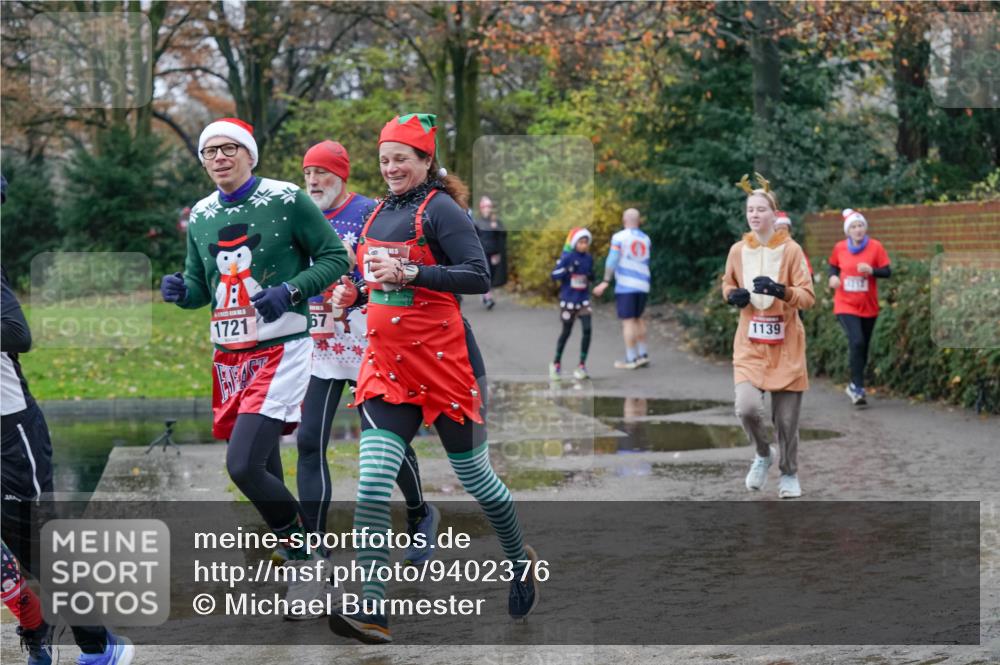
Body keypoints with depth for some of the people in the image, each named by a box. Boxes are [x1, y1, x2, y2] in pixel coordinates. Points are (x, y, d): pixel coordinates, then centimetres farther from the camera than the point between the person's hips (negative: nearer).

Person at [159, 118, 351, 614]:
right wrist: (181, 291, -4)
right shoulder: (200, 216, 10)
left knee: (244, 466, -18)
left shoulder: (286, 201, -7)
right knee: (264, 470, 11)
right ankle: (303, 569, 27)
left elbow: (336, 258, -3)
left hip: (280, 349, -6)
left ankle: (304, 555, 2)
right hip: (229, 355, 6)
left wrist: (290, 291, -17)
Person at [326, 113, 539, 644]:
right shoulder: (380, 212, 13)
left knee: (474, 475, 10)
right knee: (371, 487, -10)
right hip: (386, 362, 6)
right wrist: (356, 293, 6)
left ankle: (520, 559, 37)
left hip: (443, 360, -6)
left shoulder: (440, 209, -8)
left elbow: (479, 277, -18)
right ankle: (372, 609, -13)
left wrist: (409, 272, -26)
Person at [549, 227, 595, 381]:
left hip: (583, 300, 3)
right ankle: (556, 363, 29)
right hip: (568, 301, -3)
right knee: (566, 332, 8)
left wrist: (591, 276, -8)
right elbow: (554, 274, -13)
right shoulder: (567, 257, -10)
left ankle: (582, 365, 0)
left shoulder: (589, 258, 2)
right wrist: (567, 270, -29)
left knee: (587, 330, -11)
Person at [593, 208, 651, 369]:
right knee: (638, 318, 19)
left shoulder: (619, 237, -5)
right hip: (643, 285, 6)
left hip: (626, 285, -6)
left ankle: (631, 359, -3)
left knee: (628, 321, -3)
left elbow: (612, 260, -14)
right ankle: (643, 354, 18)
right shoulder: (645, 239, 11)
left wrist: (605, 282, -17)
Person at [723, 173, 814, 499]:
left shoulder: (791, 249, -7)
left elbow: (808, 297, -9)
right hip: (750, 344, 2)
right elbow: (727, 285, 19)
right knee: (747, 408, -18)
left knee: (786, 418, 3)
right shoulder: (737, 251, 2)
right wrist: (733, 296, -5)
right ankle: (763, 454, 13)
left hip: (785, 345, -2)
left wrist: (780, 290, -28)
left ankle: (789, 474, 27)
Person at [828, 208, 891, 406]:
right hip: (846, 305, -2)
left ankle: (854, 385, 34)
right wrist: (833, 277, -6)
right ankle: (858, 389, -15)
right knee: (857, 342, -20)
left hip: (868, 306, 2)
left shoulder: (875, 247, -7)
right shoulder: (839, 248, -3)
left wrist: (872, 270, -24)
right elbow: (833, 266, 15)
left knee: (863, 347, 13)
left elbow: (887, 272, -5)